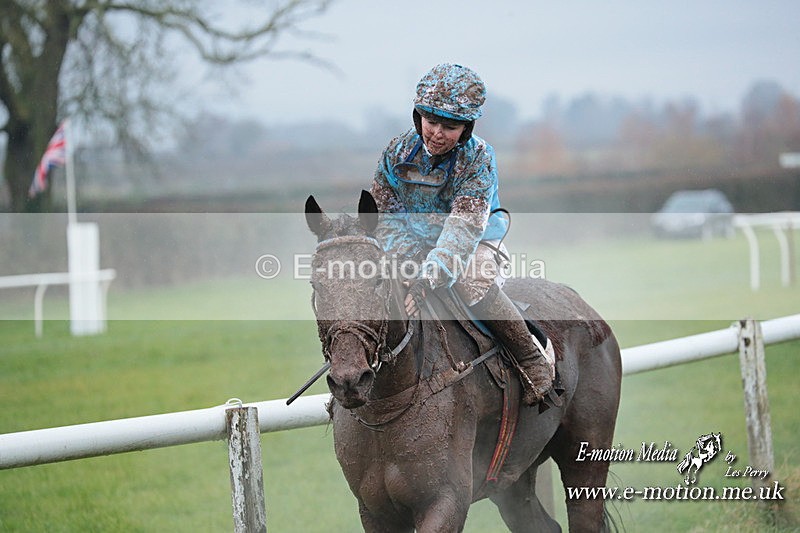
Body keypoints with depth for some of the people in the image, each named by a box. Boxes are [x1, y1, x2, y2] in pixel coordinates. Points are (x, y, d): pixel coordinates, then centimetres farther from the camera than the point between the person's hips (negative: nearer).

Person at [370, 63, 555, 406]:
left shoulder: (477, 160, -22)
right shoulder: (398, 153, -10)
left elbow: (463, 229, -33)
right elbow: (388, 219, -6)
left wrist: (428, 279, -45)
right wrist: (407, 266, -24)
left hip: (475, 243, -4)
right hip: (416, 242, 5)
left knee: (472, 282, -35)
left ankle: (533, 358, -18)